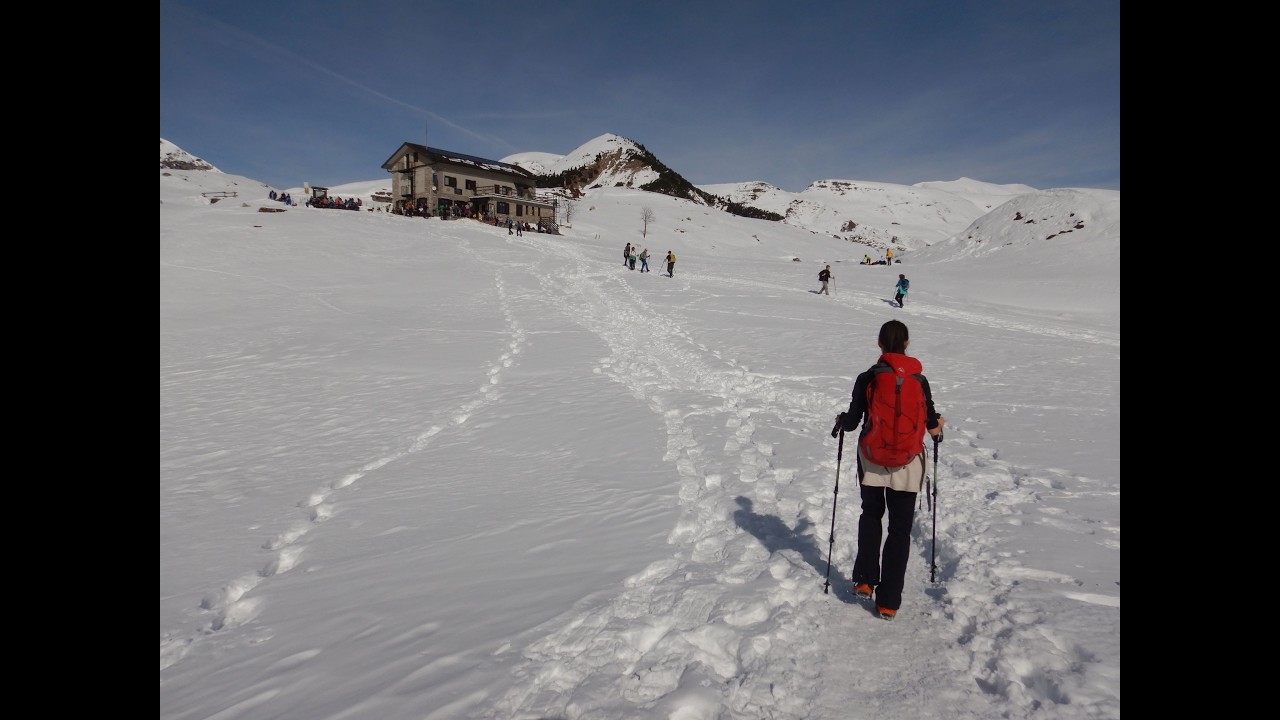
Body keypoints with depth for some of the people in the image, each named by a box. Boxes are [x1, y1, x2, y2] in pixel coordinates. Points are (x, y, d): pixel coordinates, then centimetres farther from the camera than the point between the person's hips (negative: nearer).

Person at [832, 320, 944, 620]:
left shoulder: (866, 379, -8)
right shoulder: (920, 380, -4)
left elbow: (852, 421, -6)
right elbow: (932, 424, -1)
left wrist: (841, 421, 15)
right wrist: (938, 423, 22)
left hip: (872, 460, 0)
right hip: (907, 463, 0)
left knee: (870, 515, 23)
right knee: (900, 528, 10)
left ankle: (864, 581, 18)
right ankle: (888, 601, 13)